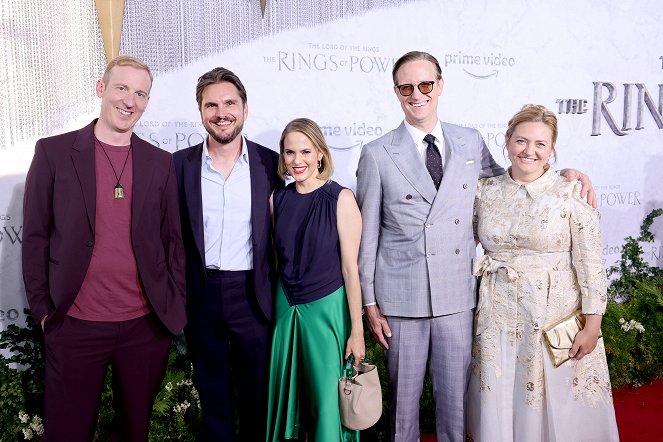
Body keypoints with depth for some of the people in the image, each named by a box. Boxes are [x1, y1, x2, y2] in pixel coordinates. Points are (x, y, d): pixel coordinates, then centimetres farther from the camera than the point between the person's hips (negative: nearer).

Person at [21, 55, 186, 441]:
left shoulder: (161, 163, 5)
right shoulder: (54, 152, -1)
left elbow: (172, 238, 8)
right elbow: (36, 234, 1)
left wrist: (175, 306, 3)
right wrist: (42, 307, -1)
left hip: (147, 325, 2)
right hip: (75, 325, -2)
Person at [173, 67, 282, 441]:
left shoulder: (269, 163, -2)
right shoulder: (180, 164, -1)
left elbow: (278, 233, 2)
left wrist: (279, 293, 0)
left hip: (252, 294, -1)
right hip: (201, 294, 1)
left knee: (258, 392, 12)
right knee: (212, 391, 17)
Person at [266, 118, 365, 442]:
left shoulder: (341, 199, -12)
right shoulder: (277, 200, 1)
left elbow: (350, 268, -11)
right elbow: (277, 260, 10)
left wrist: (357, 329, -9)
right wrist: (278, 304, 11)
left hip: (327, 307, -4)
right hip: (286, 307, 4)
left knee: (328, 400, 5)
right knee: (287, 394, 17)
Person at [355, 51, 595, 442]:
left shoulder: (471, 142, 6)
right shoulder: (377, 155, -2)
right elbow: (368, 235, 0)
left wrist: (562, 173, 7)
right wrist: (371, 303, -1)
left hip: (458, 294, 2)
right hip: (401, 296, -2)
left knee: (455, 396, 12)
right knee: (404, 395, 10)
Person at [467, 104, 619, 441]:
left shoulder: (572, 194, -7)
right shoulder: (485, 191, 3)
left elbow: (590, 263, -7)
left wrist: (592, 325, -9)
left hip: (555, 318, -3)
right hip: (498, 317, 3)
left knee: (556, 406, 8)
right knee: (498, 404, 12)